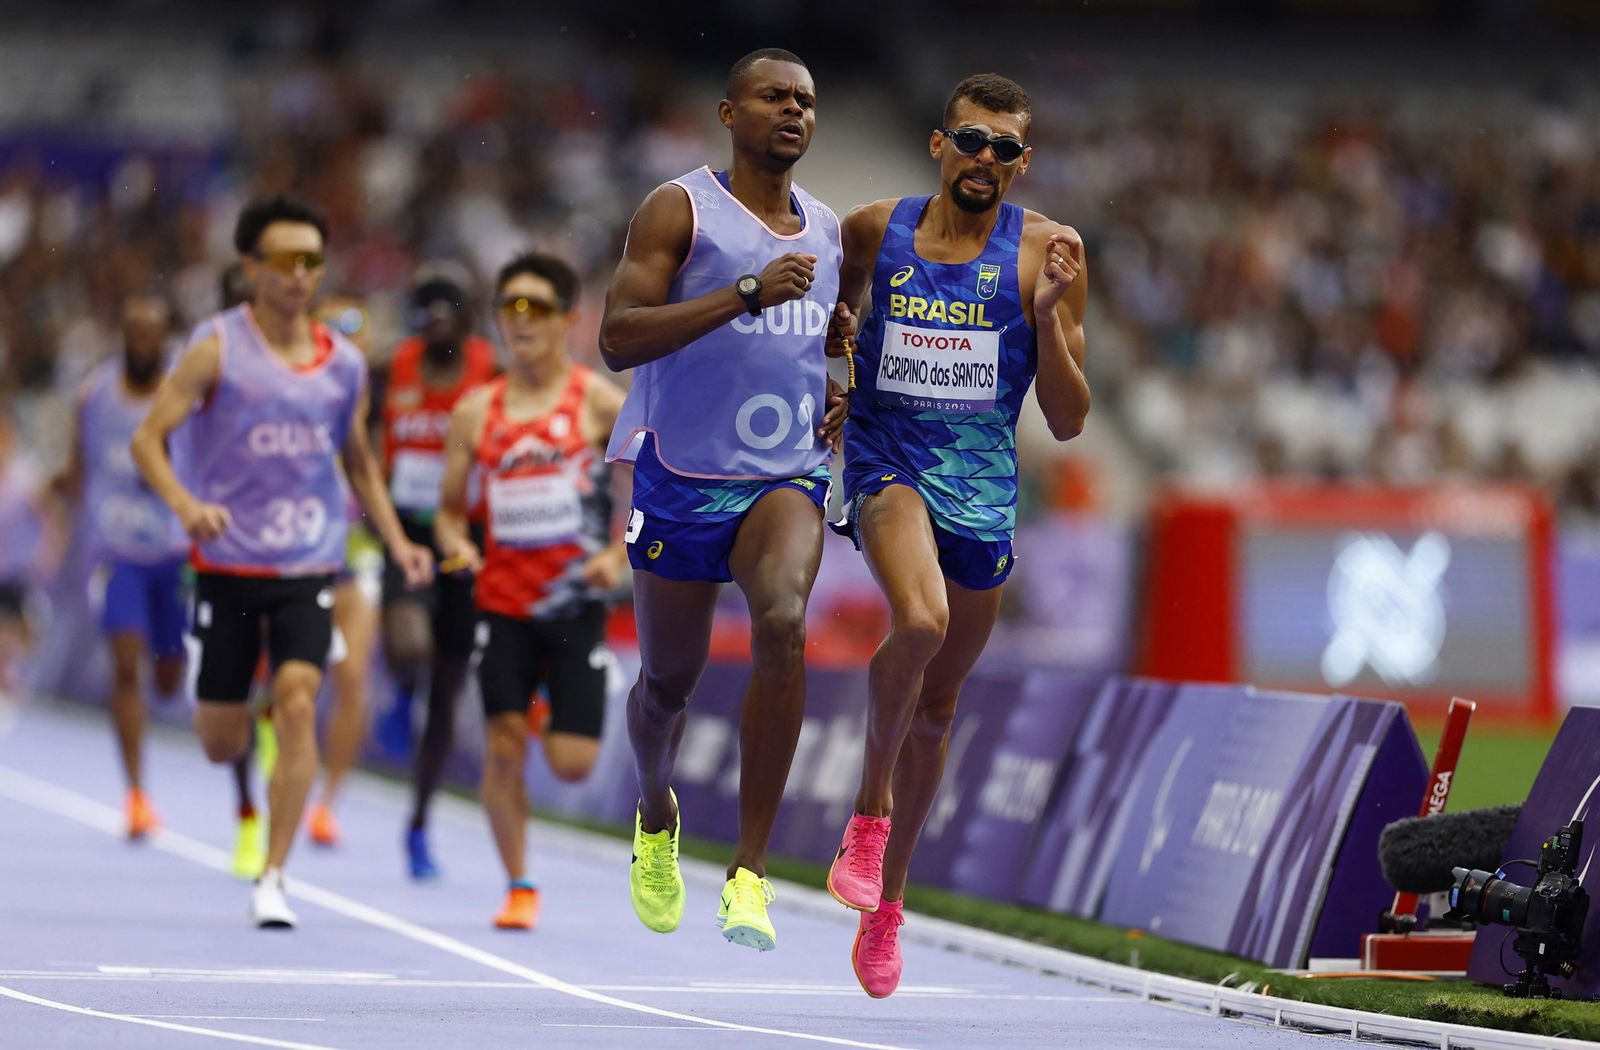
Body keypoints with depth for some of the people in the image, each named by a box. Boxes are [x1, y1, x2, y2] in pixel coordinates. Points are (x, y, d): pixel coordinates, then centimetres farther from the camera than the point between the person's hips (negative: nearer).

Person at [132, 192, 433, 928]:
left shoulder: (344, 363, 6)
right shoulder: (219, 349, -6)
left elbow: (359, 463, 20)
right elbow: (148, 438, -9)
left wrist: (396, 541, 8)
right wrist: (185, 504, -26)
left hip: (309, 566, 2)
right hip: (227, 562, -2)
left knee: (298, 702, -18)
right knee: (221, 743, 3)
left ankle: (273, 877, -12)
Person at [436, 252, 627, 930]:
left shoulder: (599, 402, -2)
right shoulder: (476, 411, 6)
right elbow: (451, 506, 12)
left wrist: (619, 557, -11)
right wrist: (454, 542, -10)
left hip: (575, 602, -2)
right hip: (502, 601, 2)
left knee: (572, 764, -5)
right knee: (502, 746, -7)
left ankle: (558, 712, 32)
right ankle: (518, 888, 7)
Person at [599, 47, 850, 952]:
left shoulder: (828, 228, 10)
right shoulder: (680, 210, -8)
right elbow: (618, 339, -20)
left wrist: (844, 395, 9)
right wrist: (747, 292, -28)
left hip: (787, 478, 2)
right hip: (683, 478, -2)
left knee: (784, 624, -27)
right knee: (669, 680, 11)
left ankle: (751, 874, -24)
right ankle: (657, 818, 47)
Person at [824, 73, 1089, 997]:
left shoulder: (1045, 252, -1)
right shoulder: (874, 232, 1)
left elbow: (1068, 420, -1)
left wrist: (1049, 314, -15)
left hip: (985, 490, 2)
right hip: (887, 464, -2)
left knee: (936, 706, 12)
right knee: (921, 620, -33)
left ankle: (886, 905, 30)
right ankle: (872, 807, -11)